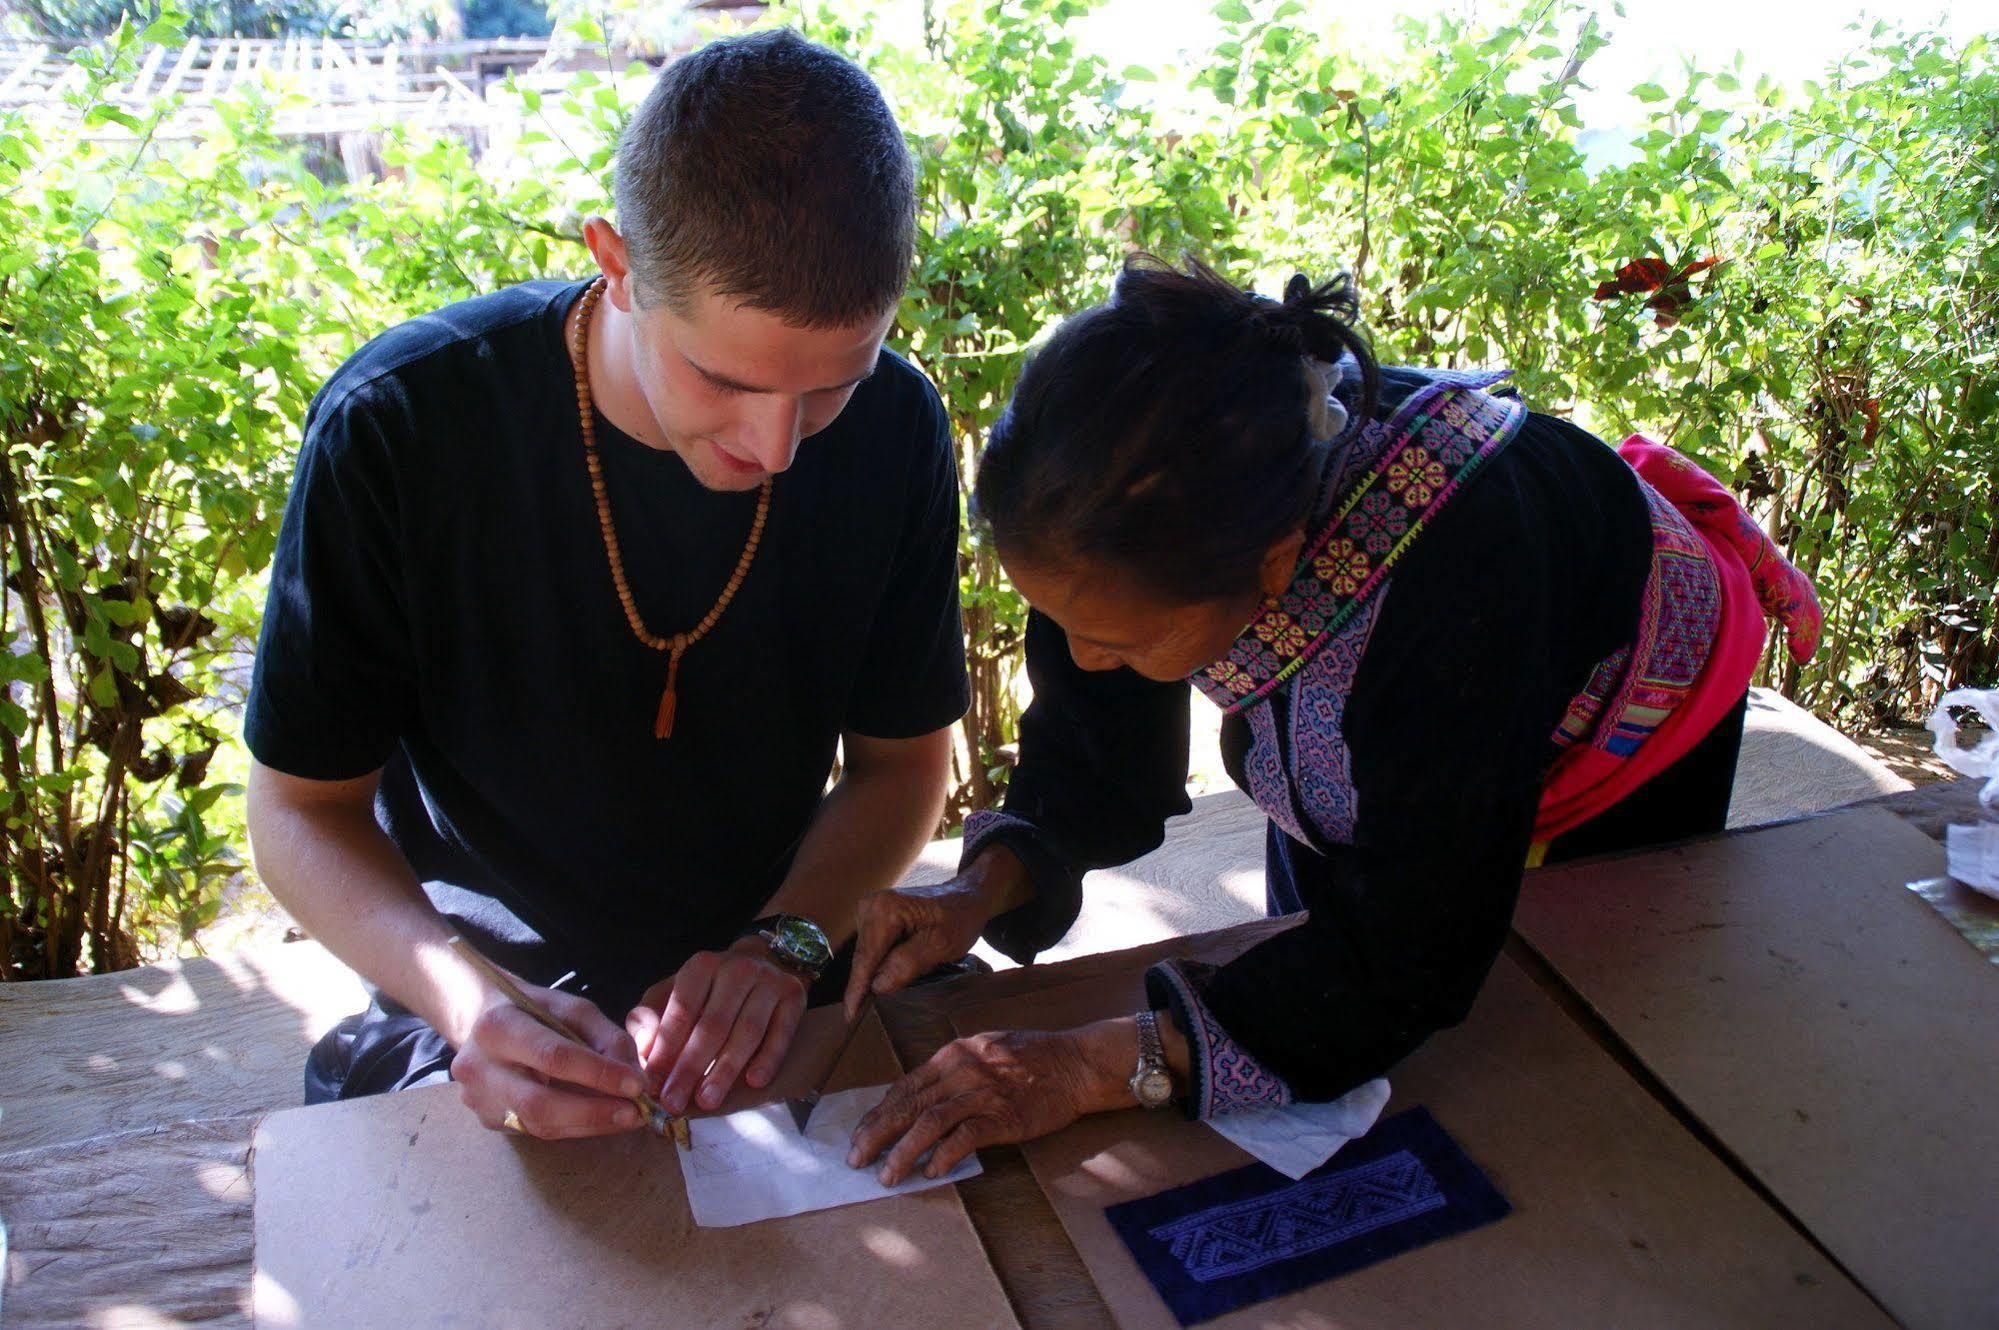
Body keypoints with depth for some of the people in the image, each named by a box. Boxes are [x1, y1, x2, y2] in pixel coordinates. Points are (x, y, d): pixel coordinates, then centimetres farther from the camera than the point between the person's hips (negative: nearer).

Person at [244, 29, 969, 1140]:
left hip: (775, 994, 3)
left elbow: (904, 758, 1)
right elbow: (303, 808, -9)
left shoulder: (894, 429, -11)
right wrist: (467, 1000, -27)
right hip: (490, 1010, -2)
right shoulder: (397, 430, -18)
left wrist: (781, 946, -16)